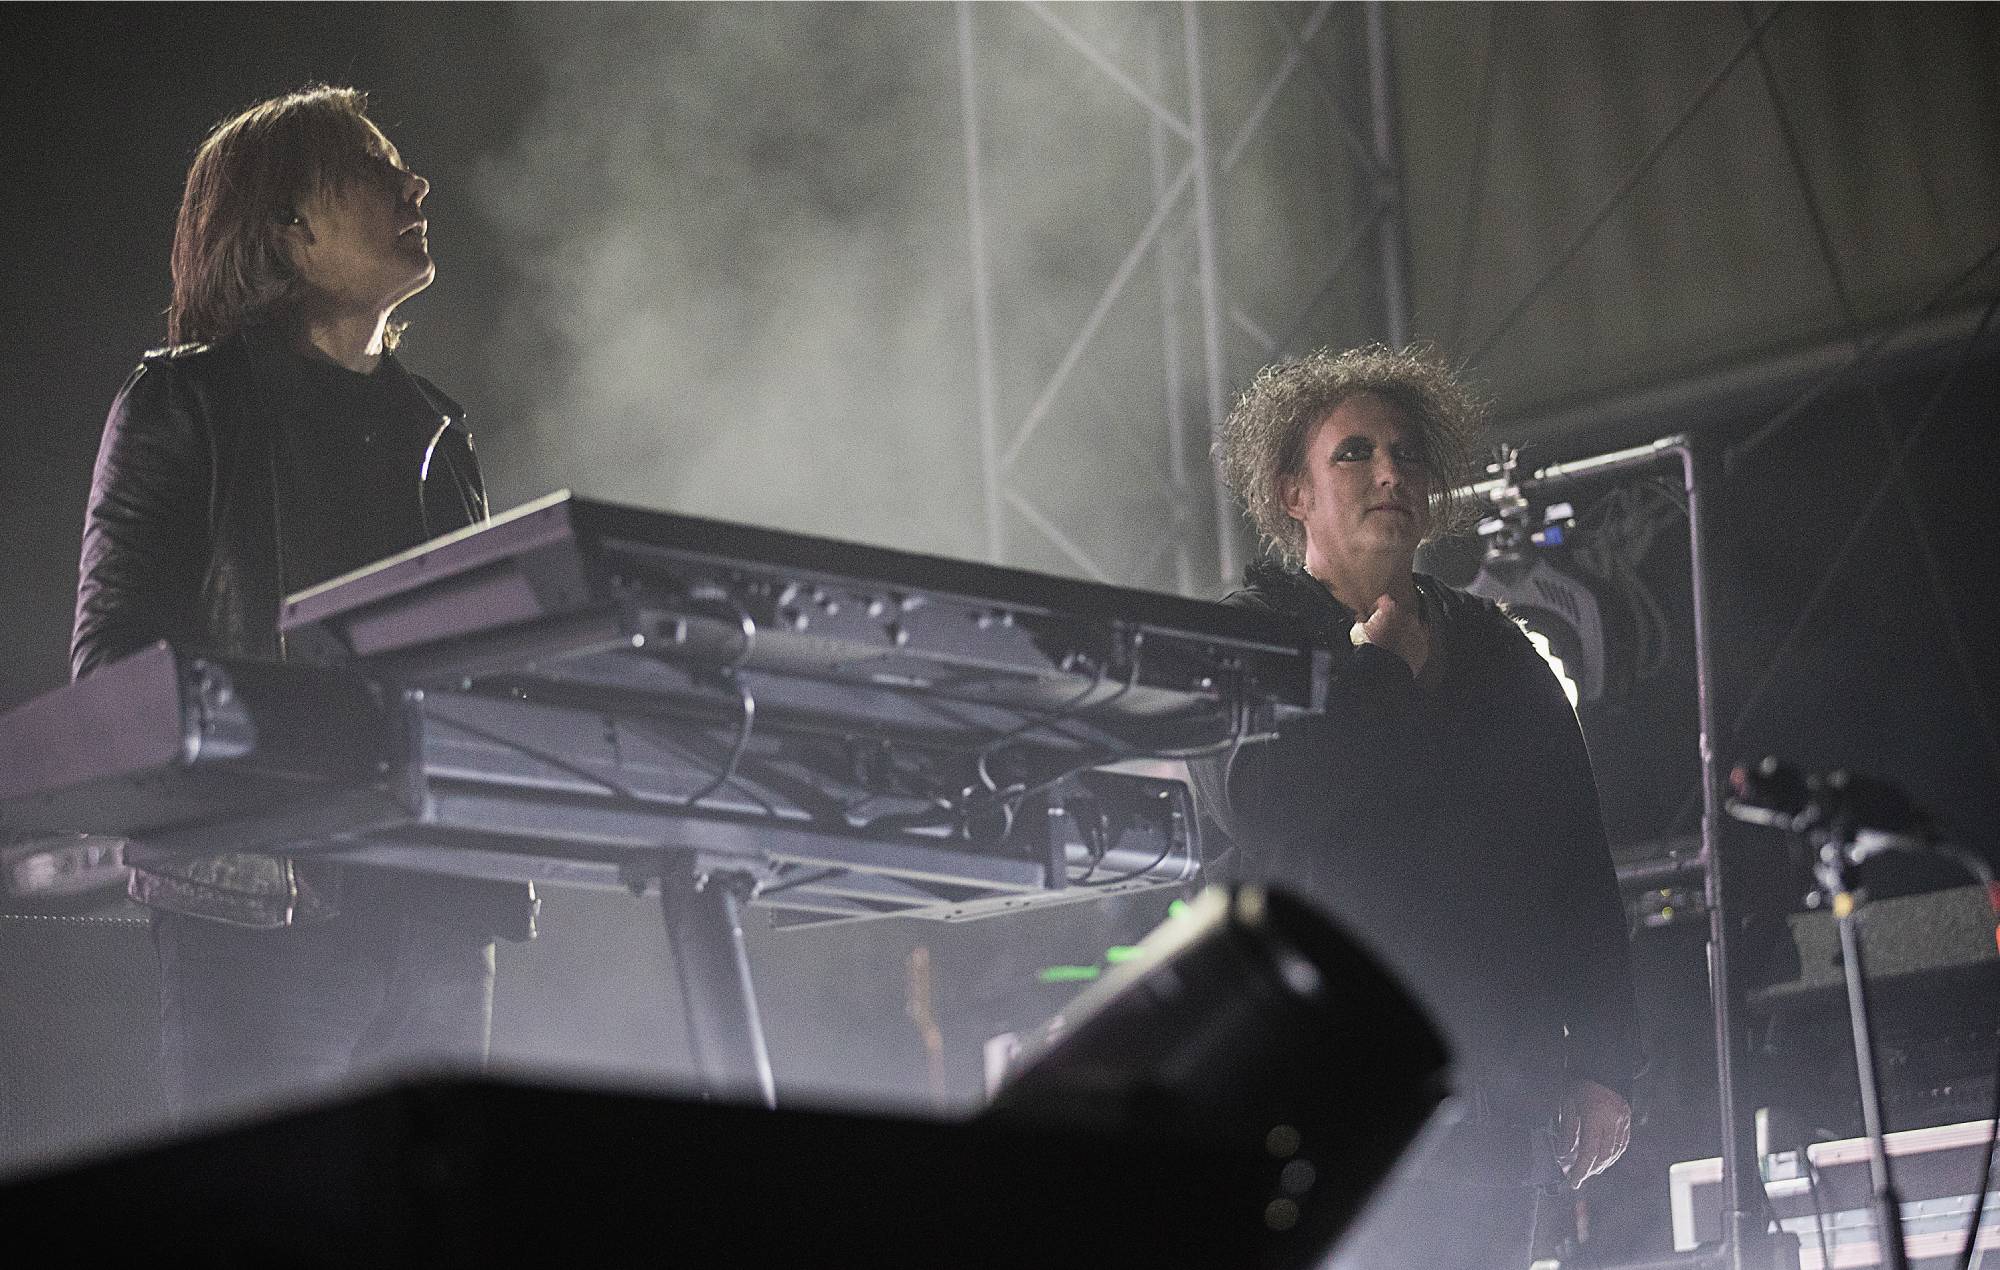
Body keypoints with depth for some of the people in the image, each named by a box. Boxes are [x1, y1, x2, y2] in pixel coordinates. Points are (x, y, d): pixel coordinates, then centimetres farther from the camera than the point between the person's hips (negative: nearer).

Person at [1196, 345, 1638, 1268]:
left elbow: (1583, 865, 16)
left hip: (1499, 1099, 4)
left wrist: (1602, 1069, 8)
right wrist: (1379, 664, -3)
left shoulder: (1493, 652, 18)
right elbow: (1257, 804, -16)